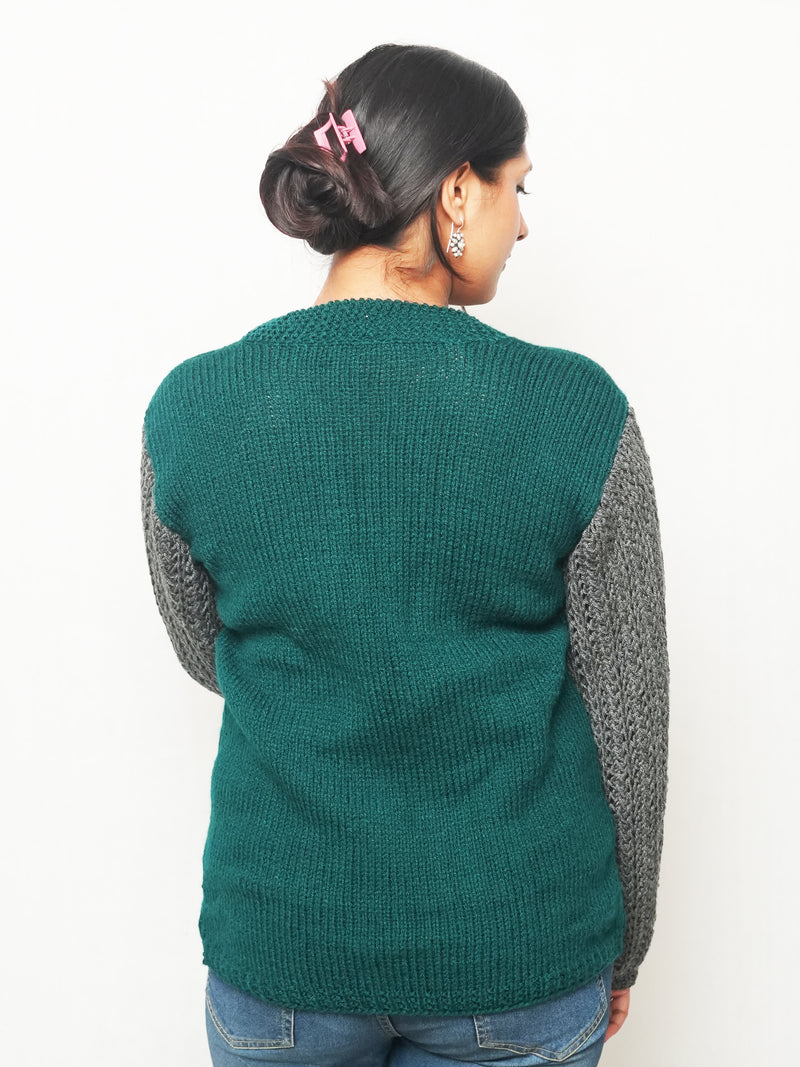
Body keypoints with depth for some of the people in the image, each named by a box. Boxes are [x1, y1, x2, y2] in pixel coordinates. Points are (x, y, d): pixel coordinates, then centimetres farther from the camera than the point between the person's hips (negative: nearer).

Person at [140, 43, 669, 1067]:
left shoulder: (188, 410, -10)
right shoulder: (577, 413, -15)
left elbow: (209, 657, 4)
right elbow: (629, 715, -7)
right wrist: (622, 942, 8)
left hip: (282, 940, 1)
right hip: (520, 950, -1)